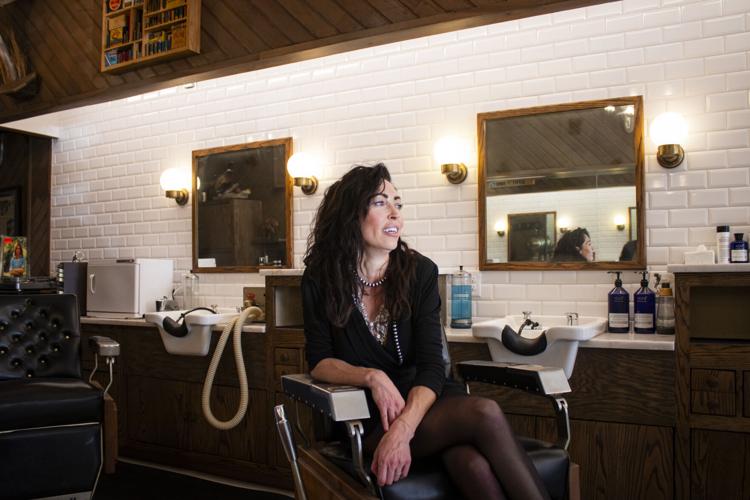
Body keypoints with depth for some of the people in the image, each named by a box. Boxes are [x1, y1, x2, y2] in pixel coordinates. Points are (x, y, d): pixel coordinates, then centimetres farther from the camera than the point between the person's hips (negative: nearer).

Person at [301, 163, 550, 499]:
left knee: (475, 463, -35)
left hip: (421, 403, 2)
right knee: (485, 414, -30)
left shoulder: (420, 272, -2)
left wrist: (402, 430, -28)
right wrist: (373, 377, -24)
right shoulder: (320, 279, -2)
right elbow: (319, 361, -3)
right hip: (368, 421, -2)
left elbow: (431, 365, -10)